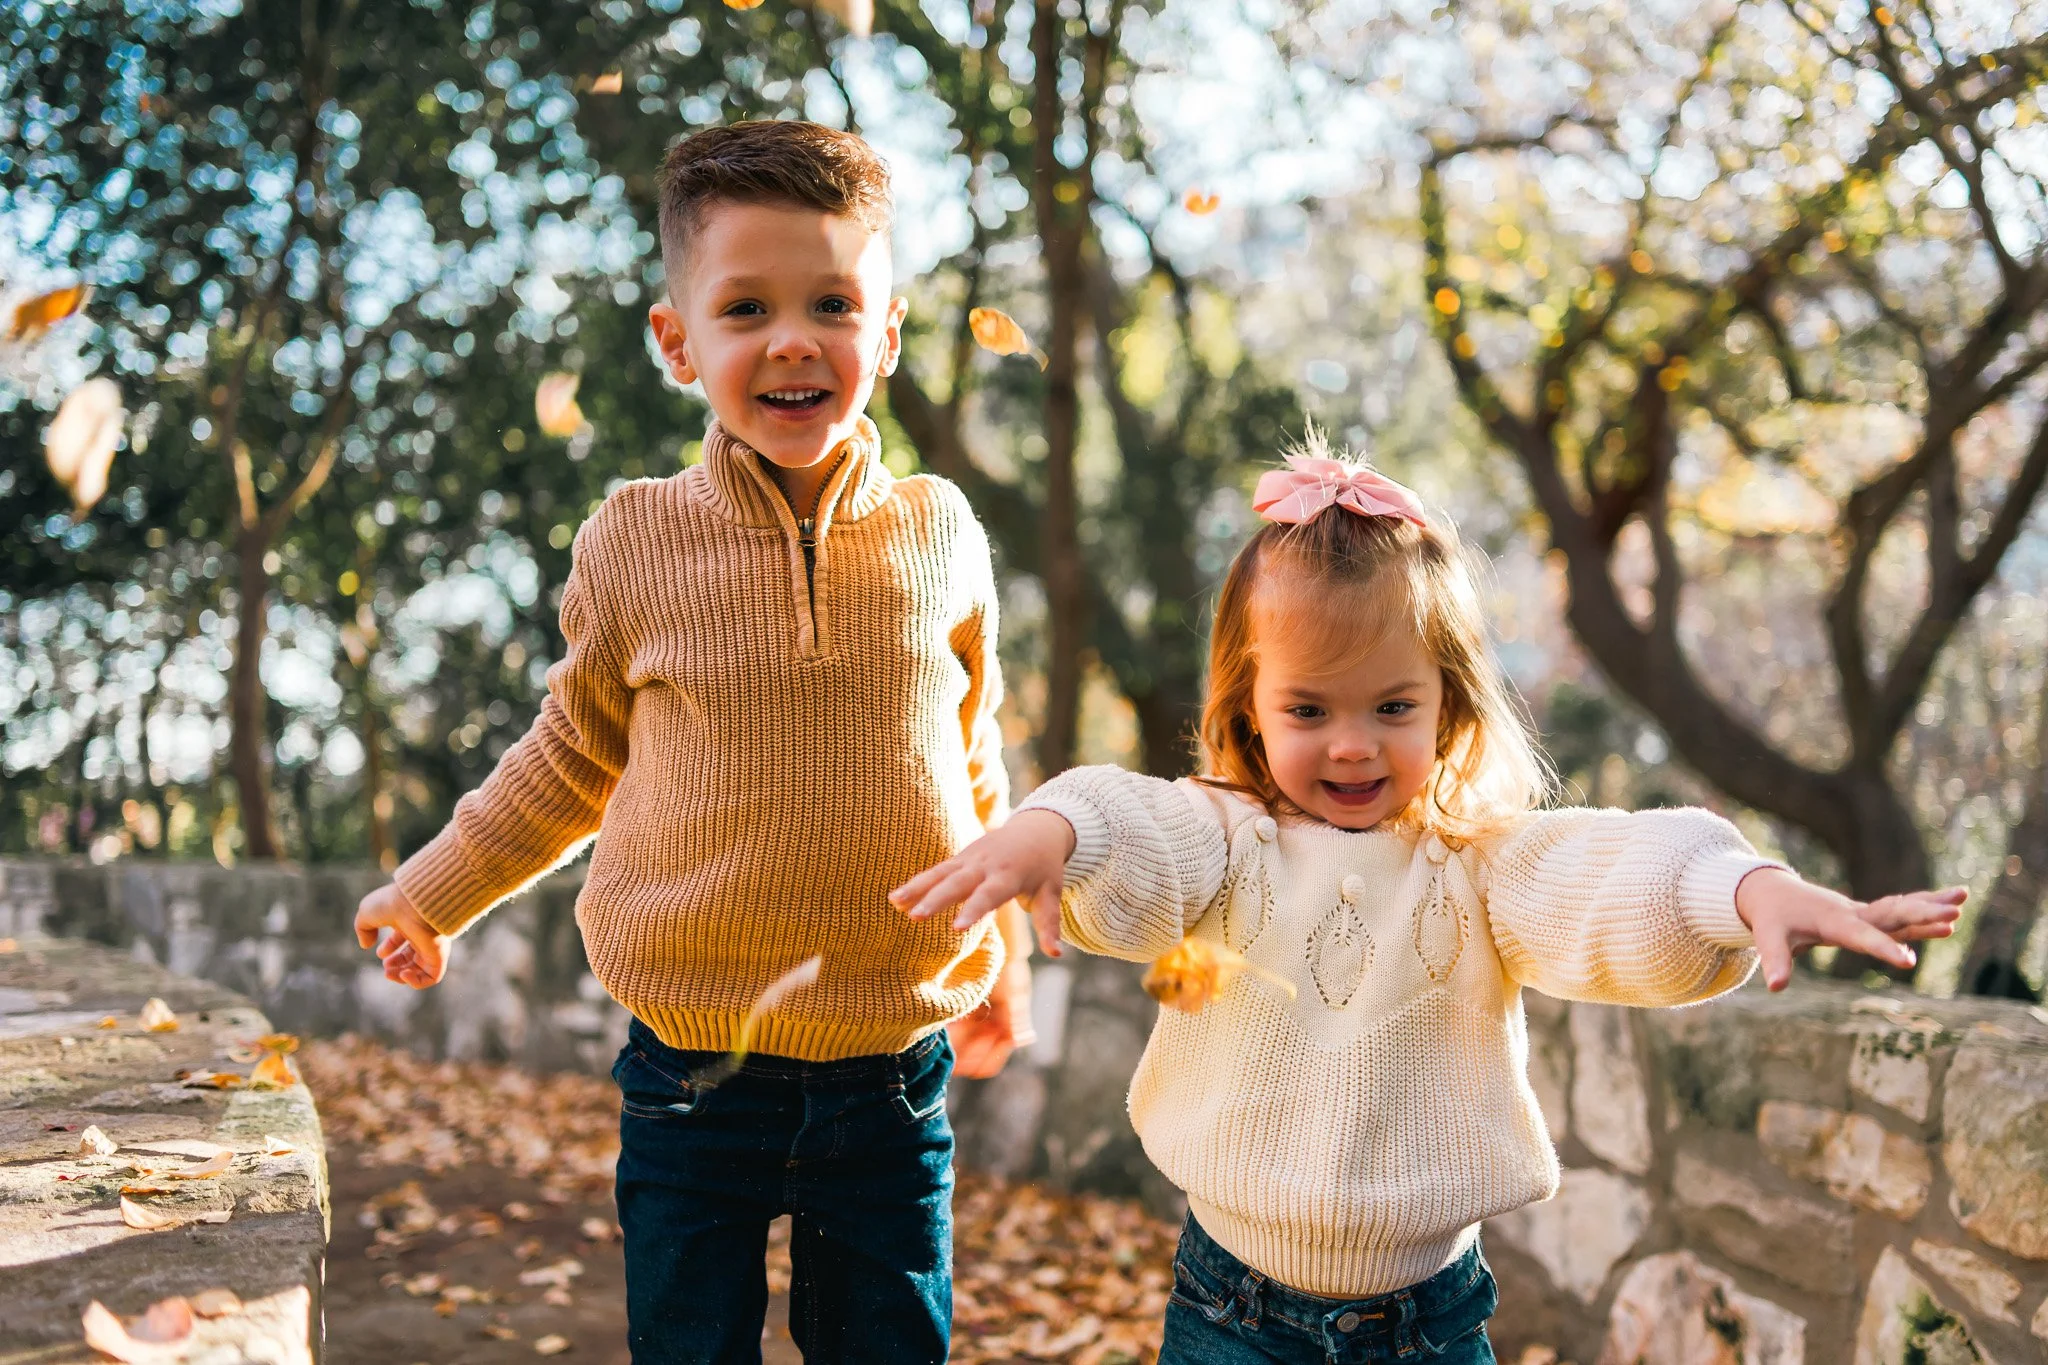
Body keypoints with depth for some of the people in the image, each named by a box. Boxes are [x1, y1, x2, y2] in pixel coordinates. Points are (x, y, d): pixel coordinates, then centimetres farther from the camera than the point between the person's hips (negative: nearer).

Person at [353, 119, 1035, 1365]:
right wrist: (434, 893, 16)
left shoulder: (939, 535, -2)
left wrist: (999, 953, 21)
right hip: (693, 1072, 0)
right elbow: (575, 757, 11)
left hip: (892, 1075, 1)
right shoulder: (638, 542, -6)